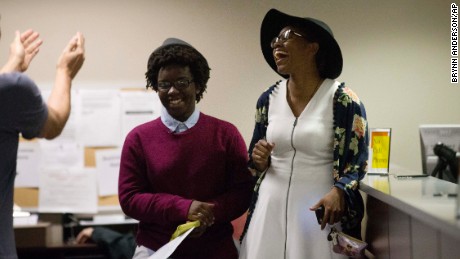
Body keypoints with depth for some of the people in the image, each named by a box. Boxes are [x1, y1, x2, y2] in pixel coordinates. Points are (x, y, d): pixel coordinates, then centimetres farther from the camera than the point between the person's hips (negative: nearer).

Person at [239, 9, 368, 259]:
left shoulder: (343, 100, -8)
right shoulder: (268, 99, 5)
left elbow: (357, 161, -7)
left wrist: (338, 193, -24)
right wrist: (260, 161, -8)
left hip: (318, 209, -4)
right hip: (271, 206, 4)